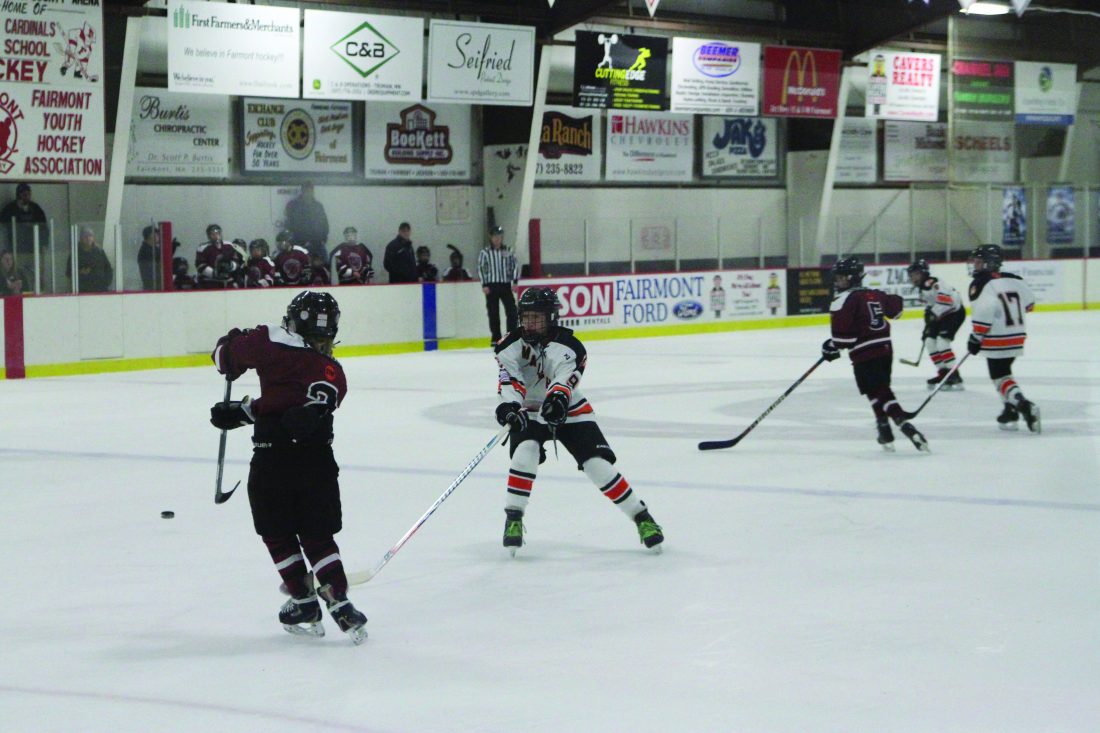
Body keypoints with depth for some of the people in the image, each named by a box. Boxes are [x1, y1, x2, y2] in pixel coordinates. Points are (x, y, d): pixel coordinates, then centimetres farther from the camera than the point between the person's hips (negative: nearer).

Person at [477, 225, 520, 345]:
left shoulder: (508, 251, 8)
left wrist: (515, 281, -2)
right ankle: (496, 338, 7)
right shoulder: (485, 253, 1)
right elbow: (480, 269, -1)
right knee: (493, 313, 2)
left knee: (511, 310, -6)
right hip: (491, 286, -2)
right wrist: (484, 285, -8)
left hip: (506, 285, 2)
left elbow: (515, 266, 9)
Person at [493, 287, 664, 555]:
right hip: (529, 413, 1)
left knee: (598, 465, -12)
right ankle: (513, 518, -19)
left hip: (570, 412, -1)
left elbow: (567, 375, -37)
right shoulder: (511, 345, -11)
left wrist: (558, 396, -59)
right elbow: (509, 378, -28)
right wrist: (509, 404, -49)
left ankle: (641, 516, 2)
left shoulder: (568, 345, -17)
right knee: (525, 452, -28)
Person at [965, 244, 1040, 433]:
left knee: (1000, 377, -3)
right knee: (1004, 372, 23)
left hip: (997, 340, -7)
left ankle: (1023, 405, -23)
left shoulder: (980, 284, -14)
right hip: (1018, 337, 8)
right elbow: (1029, 303, 15)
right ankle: (1010, 411, 22)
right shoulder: (1013, 280, 7)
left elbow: (984, 312, -25)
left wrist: (976, 338, -16)